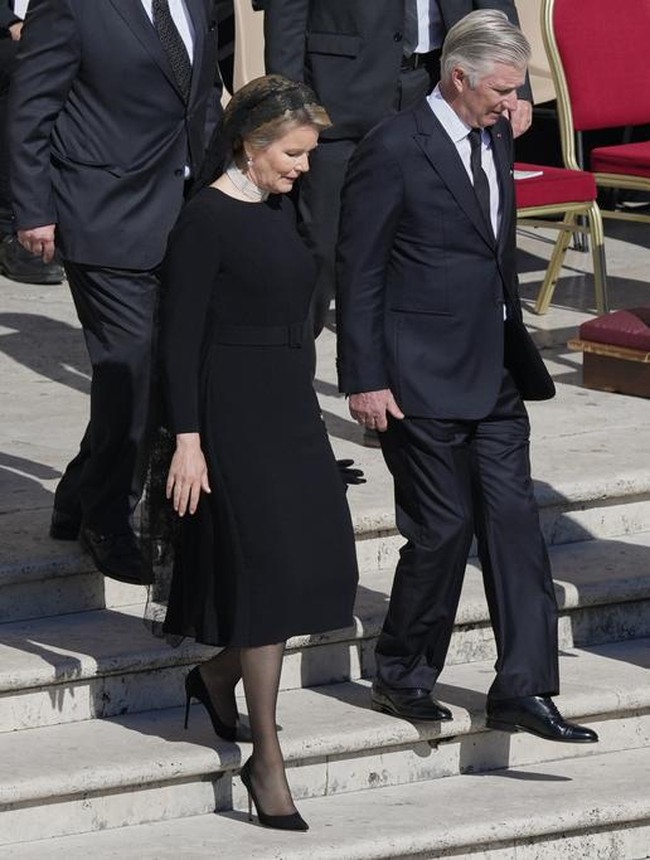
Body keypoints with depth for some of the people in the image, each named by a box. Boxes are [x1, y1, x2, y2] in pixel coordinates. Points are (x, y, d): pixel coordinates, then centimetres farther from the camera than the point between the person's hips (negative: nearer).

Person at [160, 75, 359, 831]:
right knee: (266, 569, -6)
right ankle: (266, 760, 0)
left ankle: (217, 675, 32)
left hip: (289, 407, 8)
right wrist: (187, 440, -18)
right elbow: (180, 336, -15)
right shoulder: (207, 220, -15)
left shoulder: (277, 209, 9)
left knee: (313, 562, 8)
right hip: (234, 411, -8)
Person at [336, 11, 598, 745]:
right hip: (421, 381, -7)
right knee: (443, 528, -2)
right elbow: (359, 272, -11)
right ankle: (402, 677, 16)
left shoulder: (494, 140, 9)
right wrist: (365, 380, -13)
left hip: (493, 375, 7)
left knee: (513, 521, 2)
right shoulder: (394, 150, -14)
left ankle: (522, 688, 3)